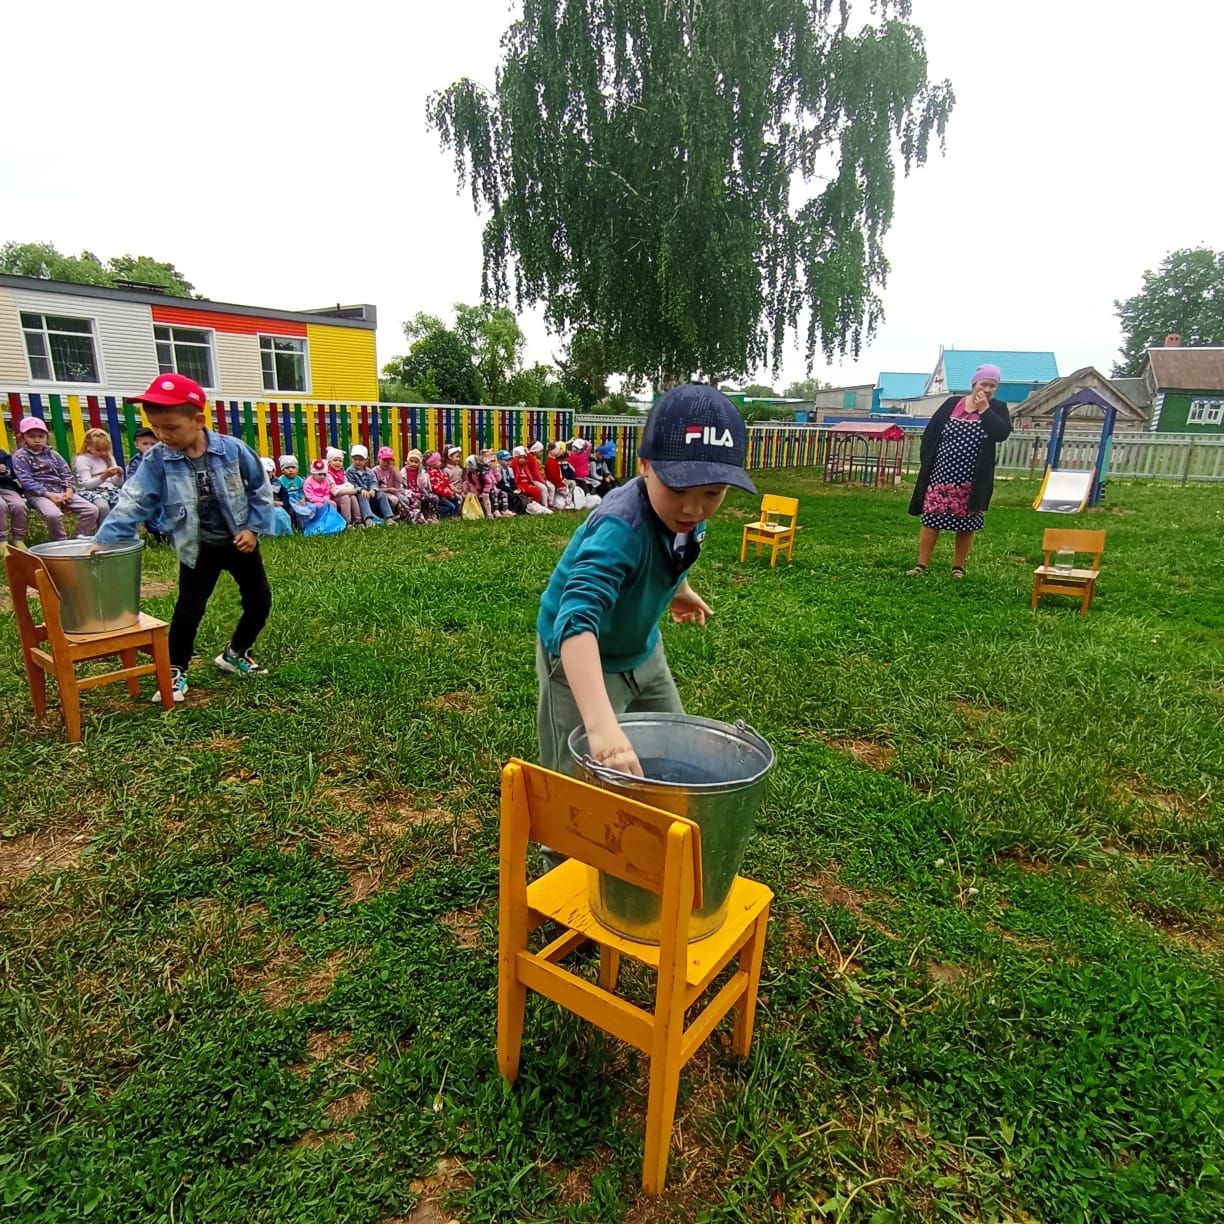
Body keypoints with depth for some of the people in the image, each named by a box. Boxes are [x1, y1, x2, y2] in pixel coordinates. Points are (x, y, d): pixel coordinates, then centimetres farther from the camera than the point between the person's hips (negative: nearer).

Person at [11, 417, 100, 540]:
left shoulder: (53, 454, 17)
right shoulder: (20, 457, 1)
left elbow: (66, 474, 15)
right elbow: (26, 481, -9)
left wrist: (69, 490, -6)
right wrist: (48, 494, -18)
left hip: (61, 491, 6)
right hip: (38, 494, -6)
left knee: (92, 510, -11)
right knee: (53, 514, -37)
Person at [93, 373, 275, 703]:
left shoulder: (233, 449, -15)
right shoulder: (156, 461, -13)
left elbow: (260, 490, -5)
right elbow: (132, 503, -16)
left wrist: (254, 528, -11)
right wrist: (104, 541, -26)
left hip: (239, 541, 1)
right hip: (197, 548, -1)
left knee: (260, 602, 8)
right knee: (188, 610, -1)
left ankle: (234, 654, 31)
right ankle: (176, 671, 17)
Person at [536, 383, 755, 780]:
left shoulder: (684, 512, -14)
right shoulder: (620, 527, -38)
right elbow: (577, 618, -52)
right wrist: (601, 724, -64)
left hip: (642, 649, 8)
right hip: (580, 658, -7)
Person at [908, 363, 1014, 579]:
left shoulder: (998, 409, 5)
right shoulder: (952, 403, 5)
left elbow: (1002, 433, -14)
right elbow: (929, 433, 5)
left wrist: (984, 410, -12)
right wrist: (926, 461, -2)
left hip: (973, 480, 0)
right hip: (942, 475, 0)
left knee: (966, 523, 6)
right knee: (931, 519, -1)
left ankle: (958, 567, 18)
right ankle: (922, 564, 5)